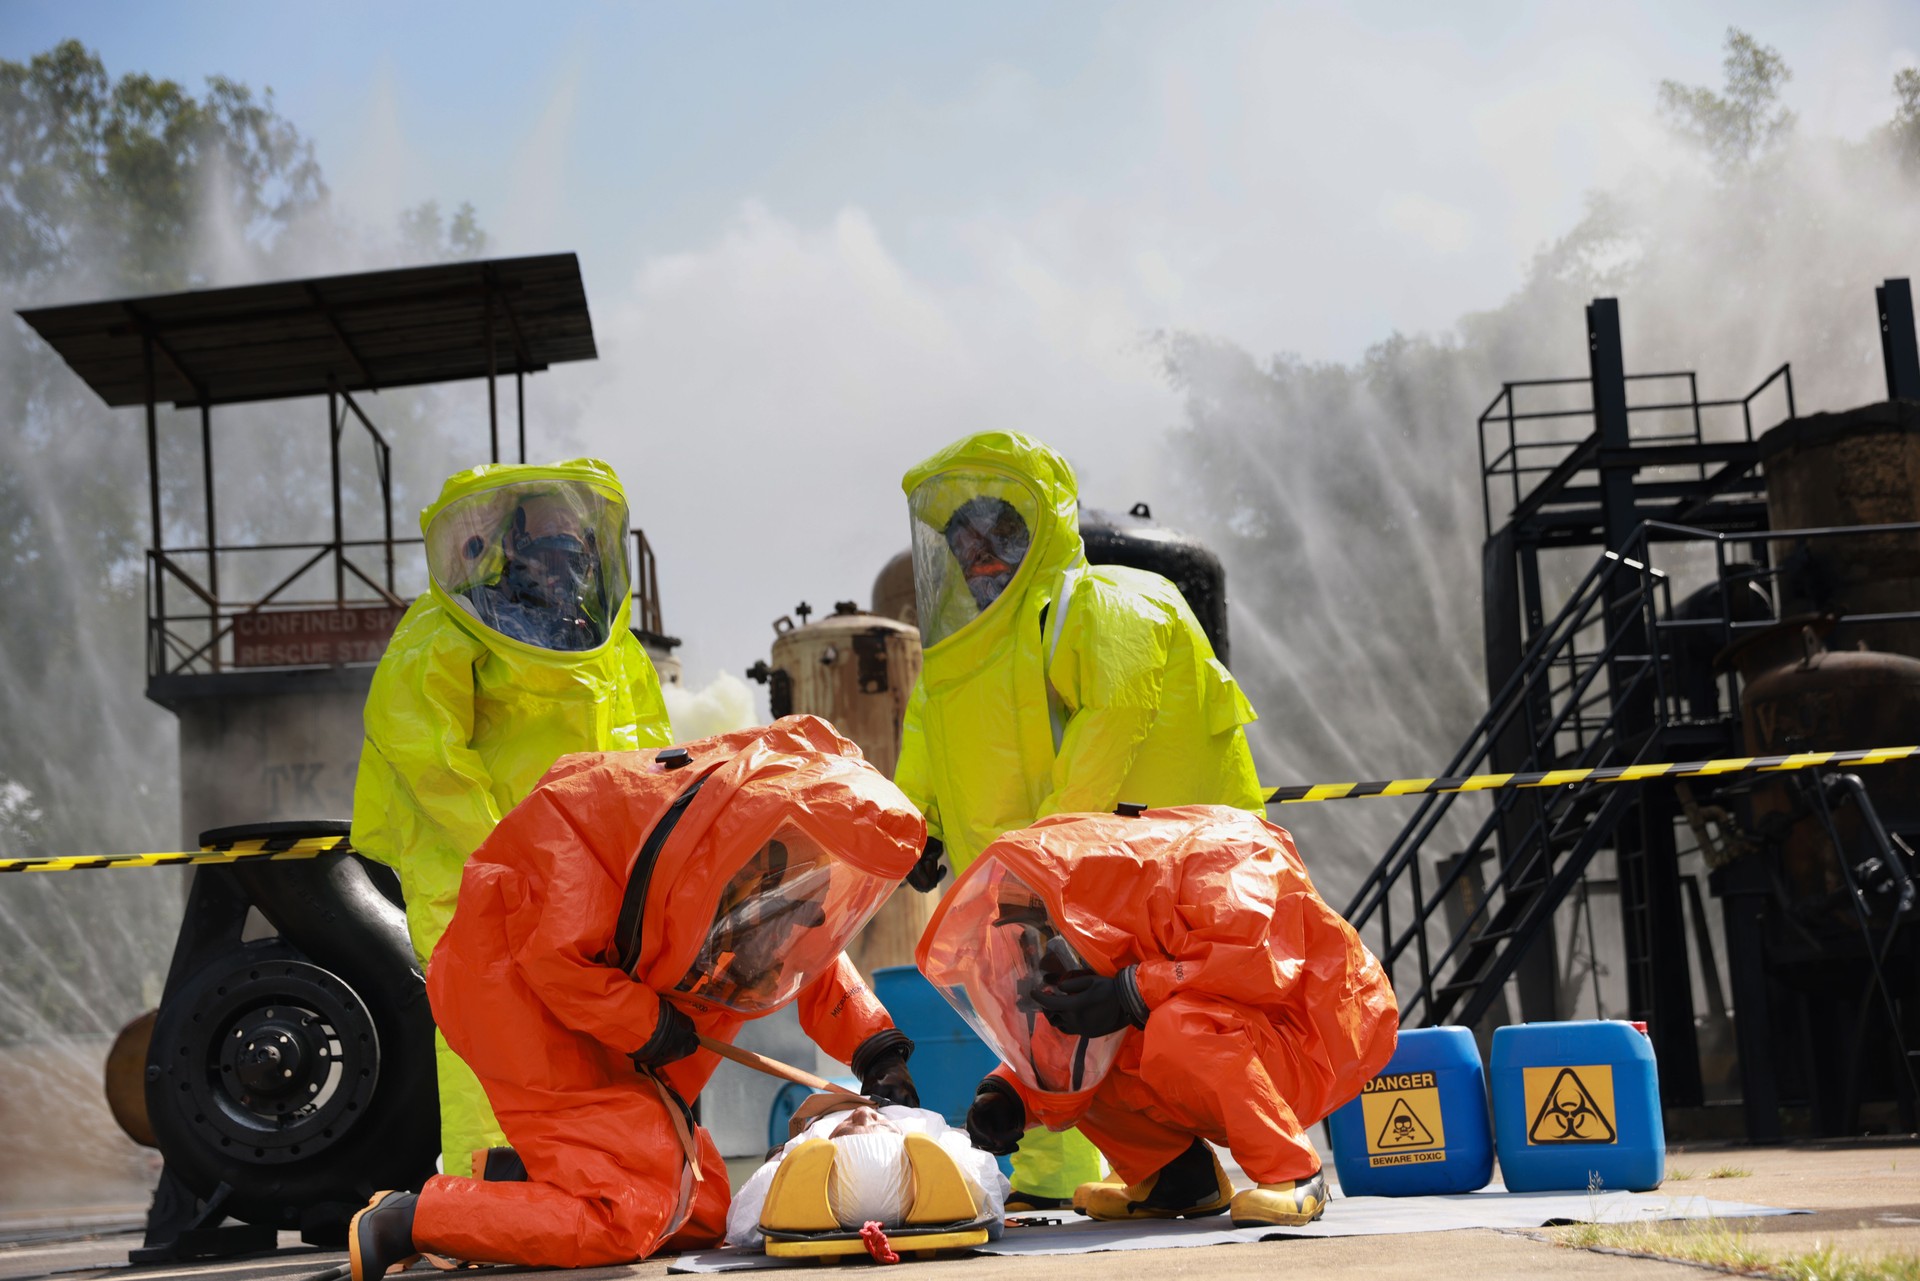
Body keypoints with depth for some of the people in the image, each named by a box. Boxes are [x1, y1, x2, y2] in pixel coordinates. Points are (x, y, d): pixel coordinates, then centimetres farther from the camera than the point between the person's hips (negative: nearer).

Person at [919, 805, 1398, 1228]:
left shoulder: (1222, 855, -21)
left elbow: (1260, 961, -37)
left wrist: (1133, 992, -33)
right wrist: (1008, 1096, -13)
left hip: (1313, 1049, -8)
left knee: (1179, 1025, -34)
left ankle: (1291, 1175, -21)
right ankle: (1177, 1176, 6)